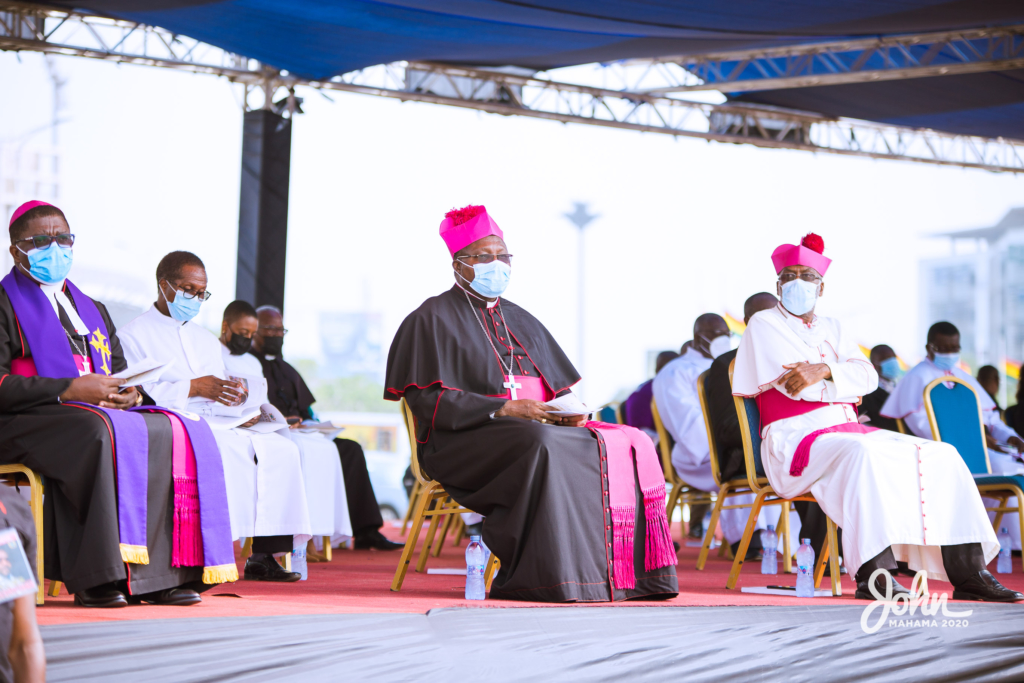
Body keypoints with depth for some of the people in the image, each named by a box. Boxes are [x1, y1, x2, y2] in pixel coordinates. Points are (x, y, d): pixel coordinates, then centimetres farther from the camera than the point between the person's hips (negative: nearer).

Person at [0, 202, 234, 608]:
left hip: (101, 412, 7)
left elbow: (121, 373, 21)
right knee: (101, 433, -38)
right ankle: (96, 578, -39)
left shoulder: (93, 310, 28)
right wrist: (72, 389, -18)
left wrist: (131, 393, -5)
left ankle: (160, 573, -26)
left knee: (169, 434, -19)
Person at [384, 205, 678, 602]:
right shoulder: (433, 319, 3)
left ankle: (631, 571, -22)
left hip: (544, 427, 7)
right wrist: (505, 409, -19)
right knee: (542, 447, -39)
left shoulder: (520, 321, 25)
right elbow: (429, 401, -9)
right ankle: (550, 579, -39)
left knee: (631, 446, -15)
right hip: (466, 442, -7)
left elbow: (561, 388, 21)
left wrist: (569, 411, -4)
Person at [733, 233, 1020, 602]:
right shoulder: (764, 325, 5)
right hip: (795, 439, -7)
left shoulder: (832, 329, 23)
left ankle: (968, 571, -15)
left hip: (848, 431, 7)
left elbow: (868, 377, 4)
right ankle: (873, 574, -47)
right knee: (860, 453, -40)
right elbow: (796, 385, -9)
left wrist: (824, 371, -15)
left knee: (941, 456, -9)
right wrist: (846, 381, 2)